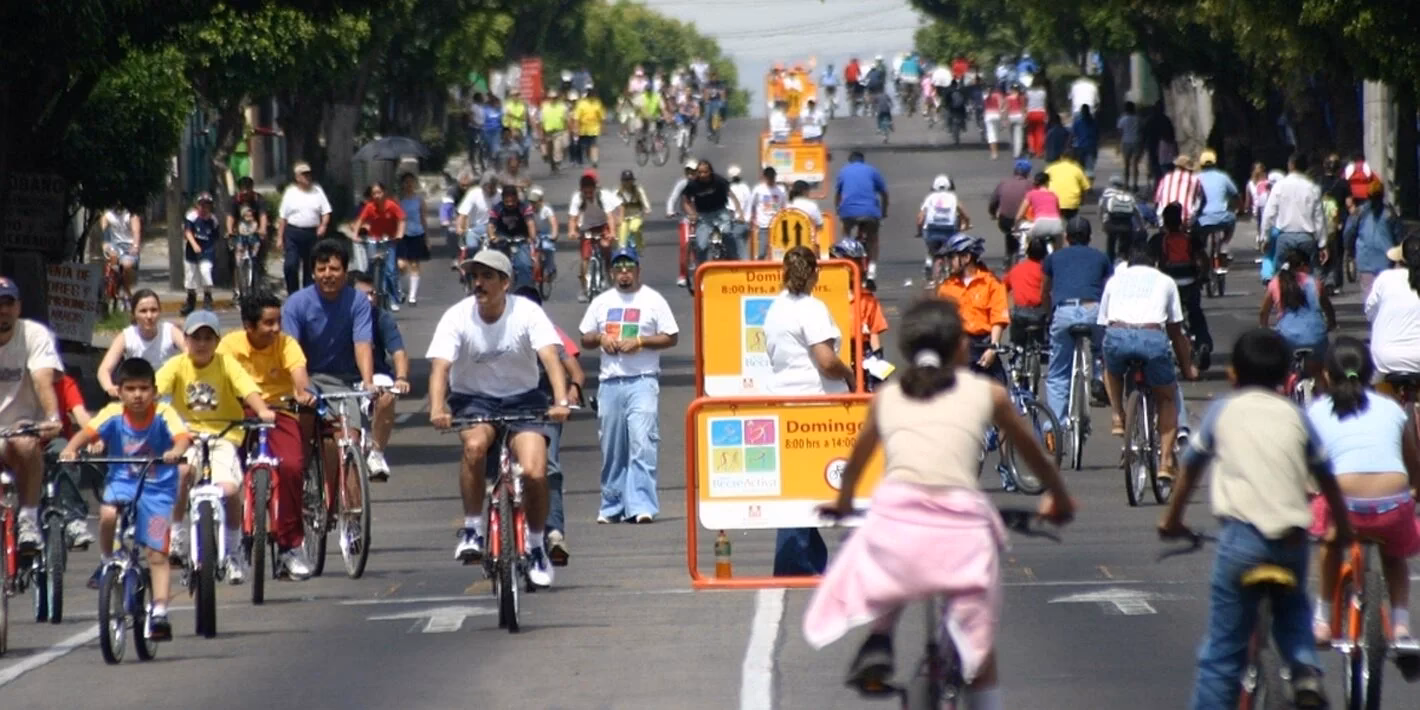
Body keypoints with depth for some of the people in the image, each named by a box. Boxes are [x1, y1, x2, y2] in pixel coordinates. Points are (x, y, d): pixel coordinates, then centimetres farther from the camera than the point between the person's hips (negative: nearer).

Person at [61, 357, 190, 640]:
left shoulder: (164, 414, -16)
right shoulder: (113, 414, -11)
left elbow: (182, 436, -32)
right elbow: (88, 431, -21)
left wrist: (176, 452, -55)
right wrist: (71, 449, -42)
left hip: (157, 488, -1)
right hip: (122, 481, 1)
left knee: (158, 554, -7)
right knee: (108, 514, -31)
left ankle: (159, 613, -2)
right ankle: (107, 562, -4)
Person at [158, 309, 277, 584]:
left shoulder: (226, 363, -3)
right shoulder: (176, 366, -2)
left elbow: (248, 390, -16)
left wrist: (262, 411, -36)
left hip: (222, 437, 0)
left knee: (229, 490, -21)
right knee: (182, 471, -33)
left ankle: (233, 553, 4)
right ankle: (177, 532, -10)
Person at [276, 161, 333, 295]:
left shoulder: (317, 191, 8)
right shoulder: (290, 193, 4)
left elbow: (326, 212, 5)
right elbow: (283, 218, 4)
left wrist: (323, 225, -14)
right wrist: (279, 238, 0)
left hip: (312, 233, 2)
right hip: (293, 233, -2)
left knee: (310, 268, 8)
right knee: (290, 265, -12)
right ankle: (292, 294, 1)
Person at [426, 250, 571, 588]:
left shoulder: (527, 313, -14)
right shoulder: (457, 317, -13)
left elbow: (550, 357, -24)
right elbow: (440, 367, -22)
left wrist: (561, 402, -42)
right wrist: (437, 409, -41)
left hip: (522, 398, 0)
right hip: (473, 398, 0)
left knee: (535, 473, -19)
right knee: (474, 444, -34)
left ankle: (536, 547, 7)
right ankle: (472, 530, -20)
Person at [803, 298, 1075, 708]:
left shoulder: (887, 397, 19)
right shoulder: (987, 393, 16)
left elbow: (857, 458, 36)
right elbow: (1034, 455, 30)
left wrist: (843, 502, 56)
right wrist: (1060, 500, 48)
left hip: (894, 520, 1)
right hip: (961, 527, -1)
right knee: (979, 642, 16)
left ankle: (878, 645, 10)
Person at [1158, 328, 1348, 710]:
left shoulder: (1223, 411, 11)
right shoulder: (1294, 415, 15)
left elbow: (1191, 467, 21)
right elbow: (1325, 476, 22)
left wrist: (1172, 519, 36)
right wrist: (1343, 527, 37)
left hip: (1243, 535, -3)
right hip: (1293, 536, 3)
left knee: (1224, 648, 2)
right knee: (1291, 608, 31)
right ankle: (1305, 669, 8)